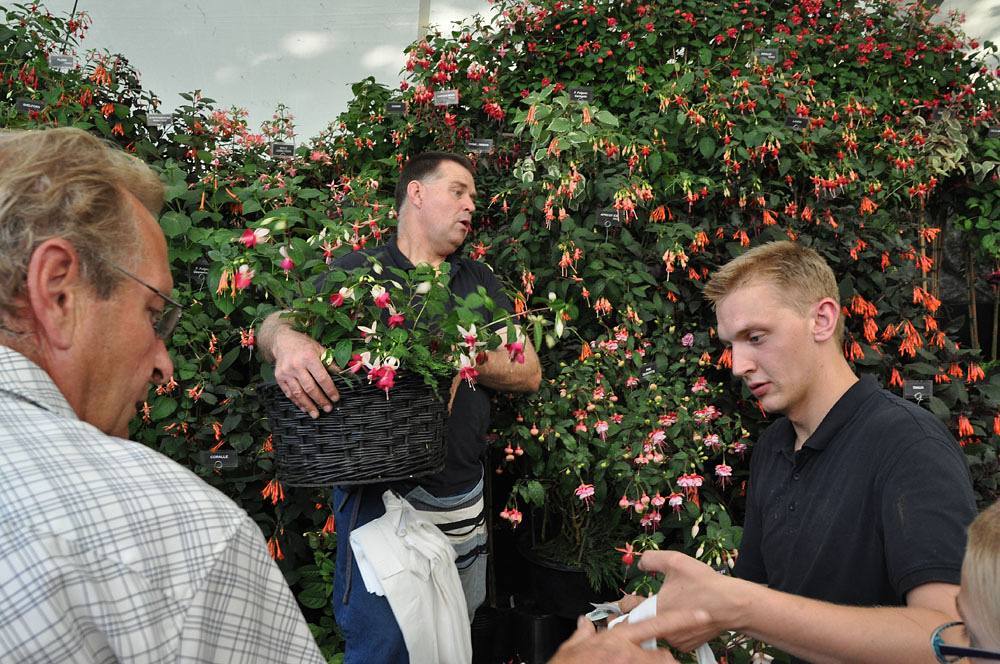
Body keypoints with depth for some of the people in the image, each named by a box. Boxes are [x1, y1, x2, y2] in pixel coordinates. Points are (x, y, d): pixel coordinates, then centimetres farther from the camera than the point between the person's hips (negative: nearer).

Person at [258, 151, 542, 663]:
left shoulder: (478, 281, 13)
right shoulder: (357, 271, 1)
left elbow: (528, 371, 6)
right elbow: (273, 324, -11)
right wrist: (286, 340, -35)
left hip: (465, 501, 5)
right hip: (383, 493, -4)